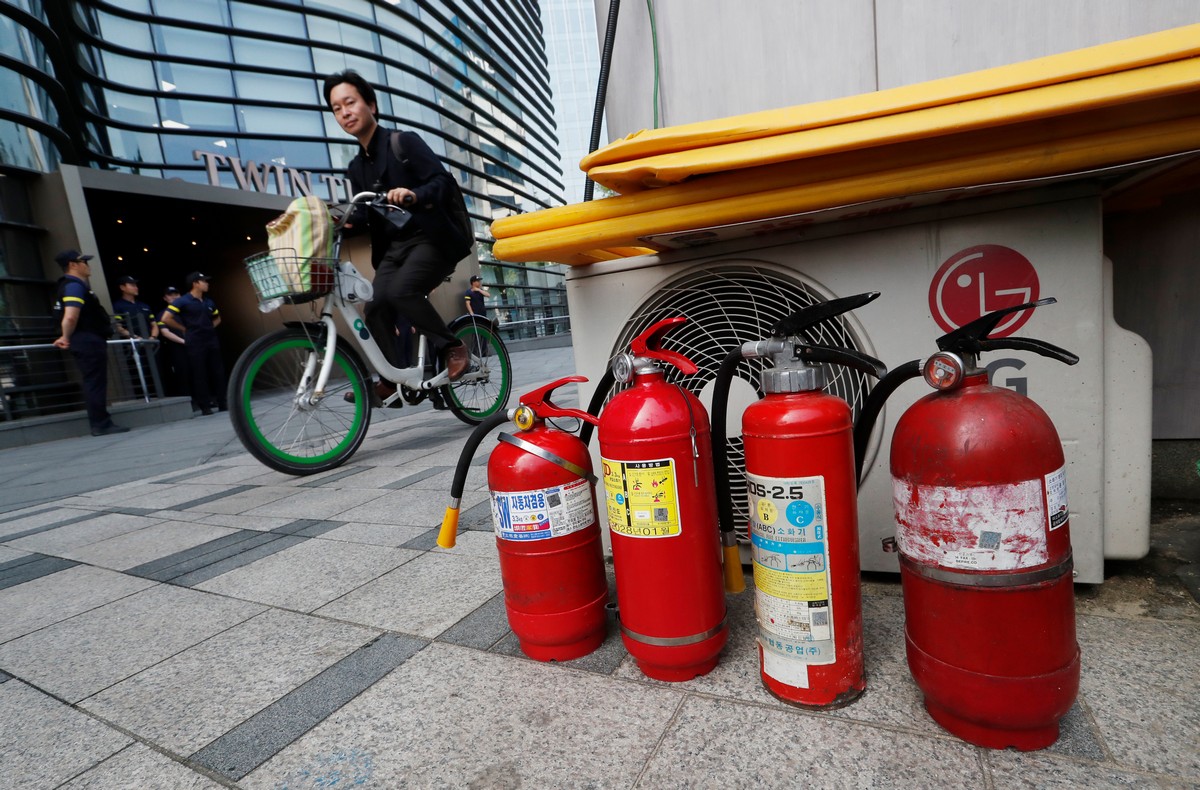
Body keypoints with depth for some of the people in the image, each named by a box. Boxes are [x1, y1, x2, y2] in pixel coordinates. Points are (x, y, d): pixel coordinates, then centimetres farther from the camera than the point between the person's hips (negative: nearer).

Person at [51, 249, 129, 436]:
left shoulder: (76, 285, 20)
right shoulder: (75, 286, -12)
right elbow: (70, 317, -23)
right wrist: (67, 338, -9)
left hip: (89, 342, 10)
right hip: (89, 342, -10)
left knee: (94, 384, 11)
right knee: (95, 383, -7)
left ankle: (101, 423, 16)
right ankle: (101, 424, -4)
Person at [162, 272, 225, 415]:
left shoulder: (208, 302, 12)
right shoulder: (182, 301, -6)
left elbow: (217, 318, 29)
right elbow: (166, 319, -12)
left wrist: (209, 327, 11)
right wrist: (185, 329, -5)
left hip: (211, 340, 6)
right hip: (195, 343, -6)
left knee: (218, 373, 6)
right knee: (199, 375, -1)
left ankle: (222, 403, 13)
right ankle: (205, 407, 3)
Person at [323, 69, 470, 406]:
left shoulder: (405, 141, -1)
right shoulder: (356, 168, 18)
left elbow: (444, 180, -14)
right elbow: (363, 214, 14)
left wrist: (414, 195, -32)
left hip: (430, 239, -6)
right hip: (392, 248, 7)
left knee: (401, 290, -30)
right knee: (376, 308, -10)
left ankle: (451, 347, -14)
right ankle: (390, 380, -2)